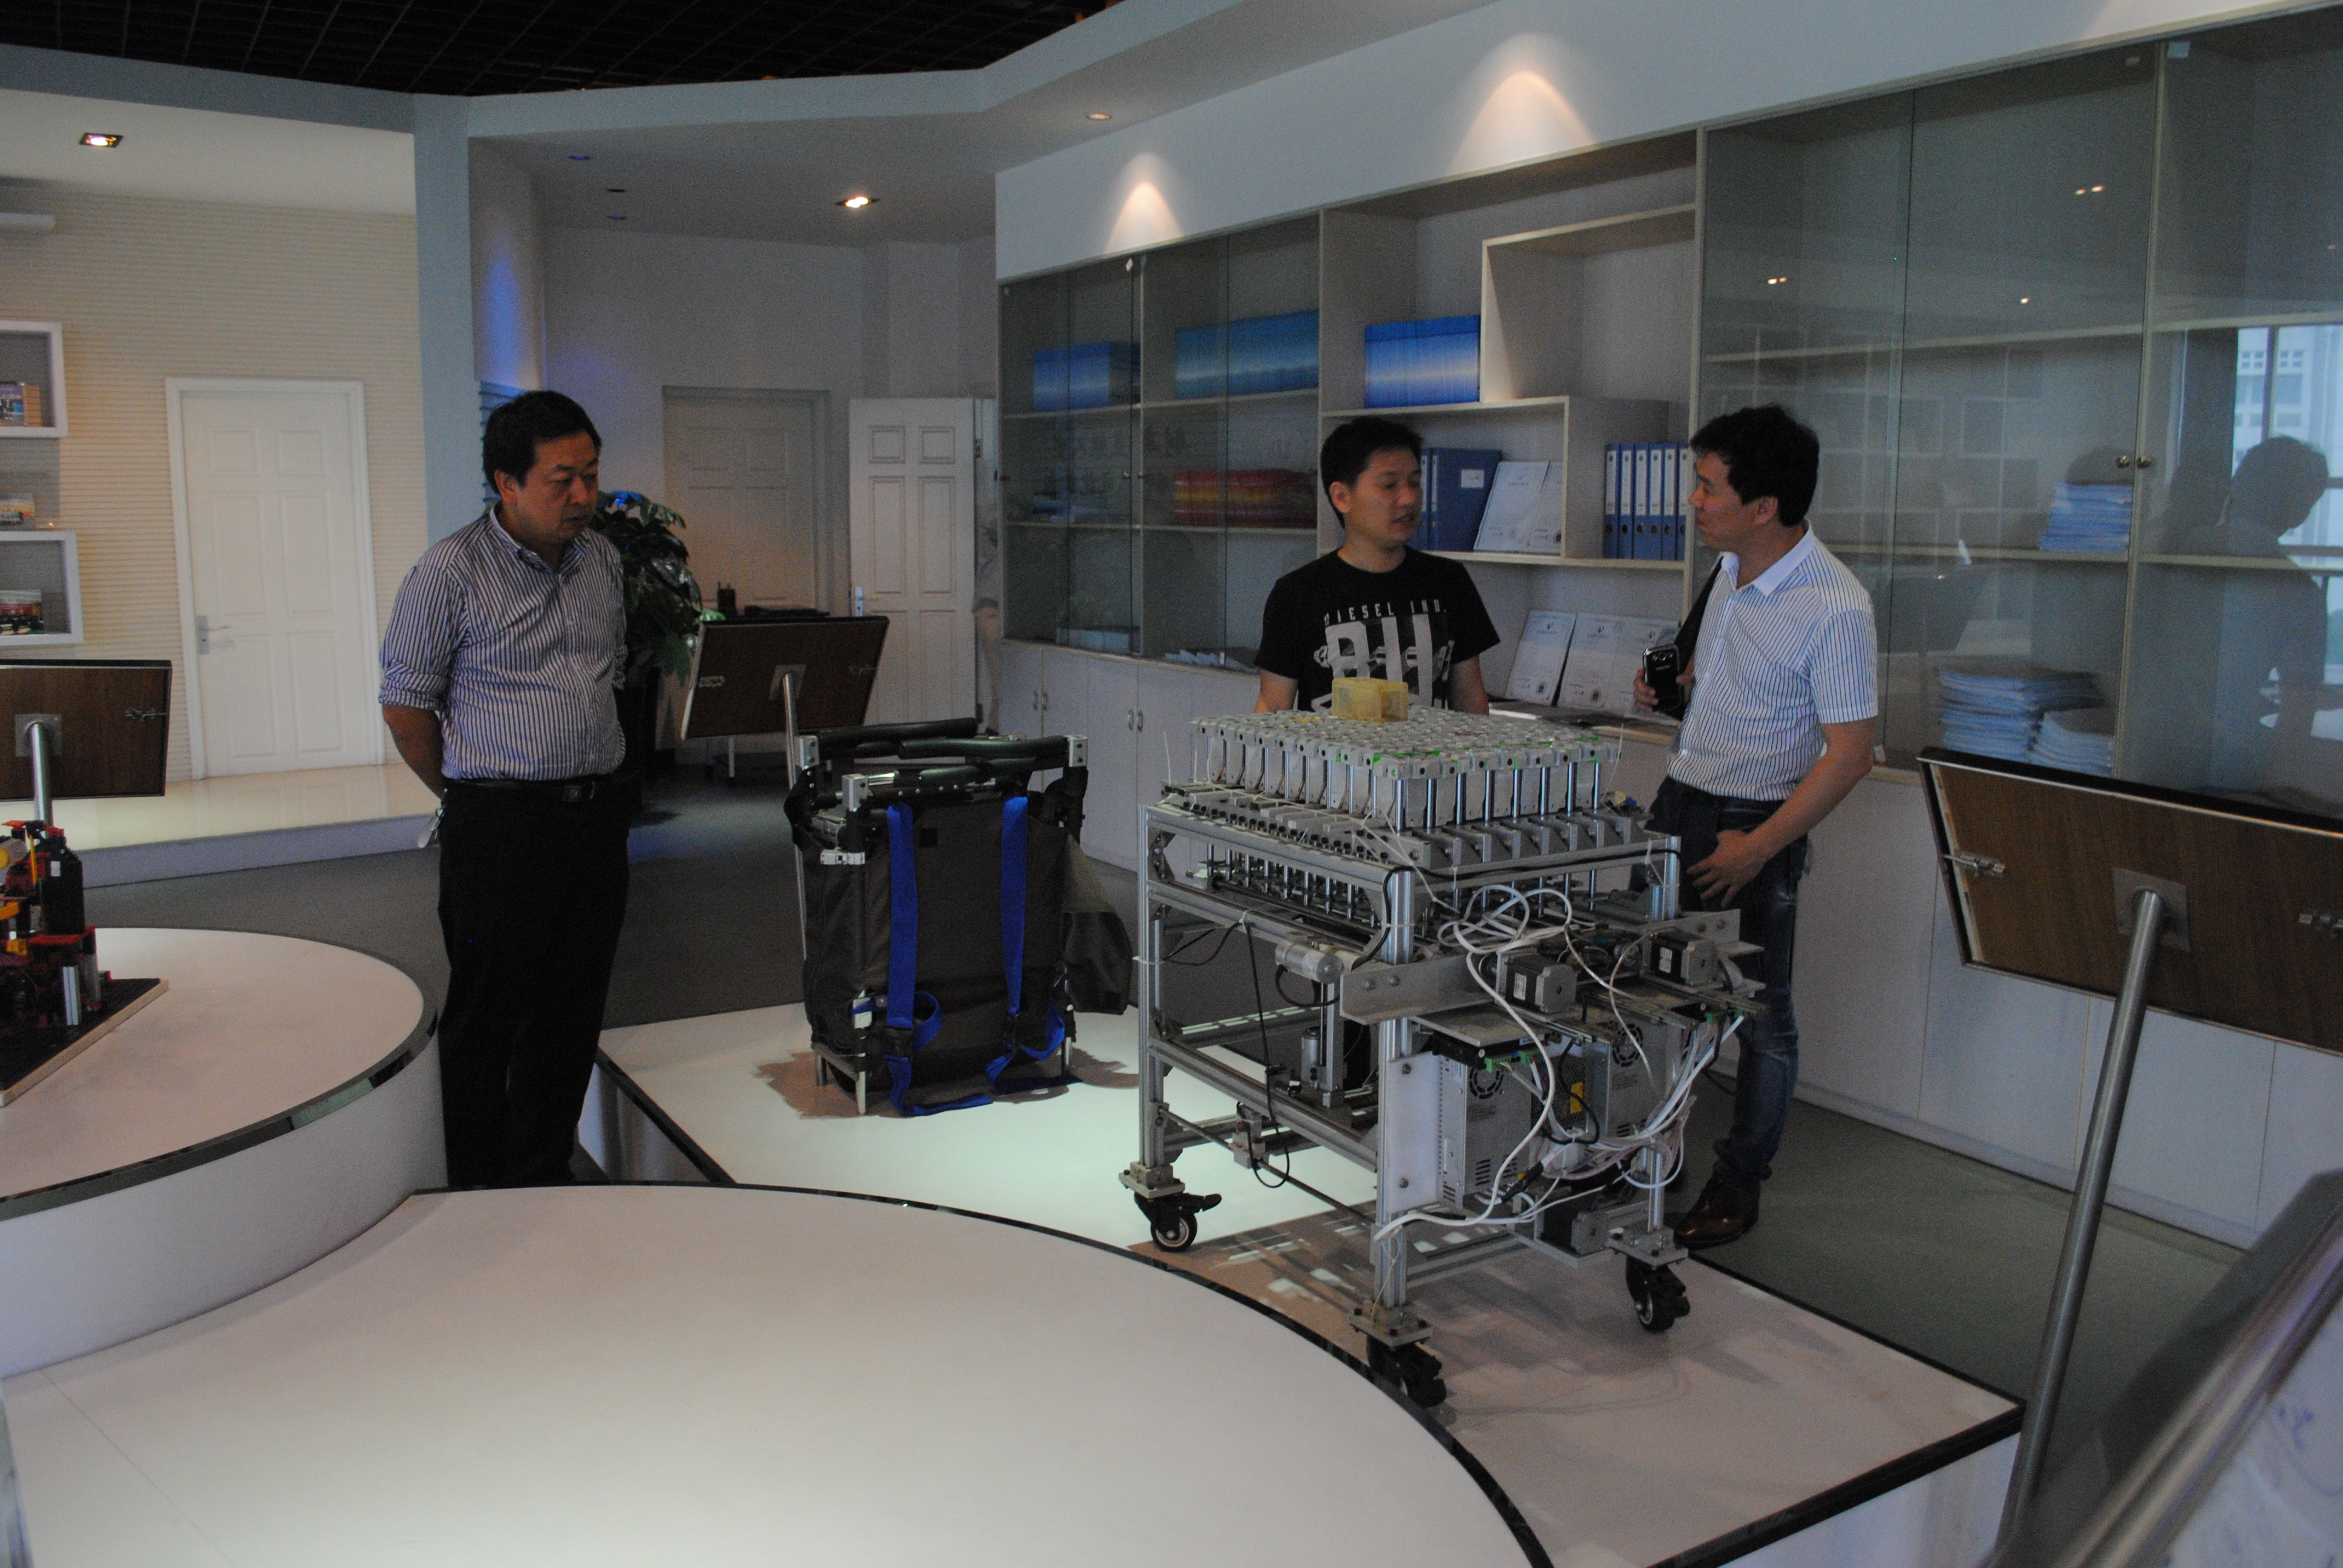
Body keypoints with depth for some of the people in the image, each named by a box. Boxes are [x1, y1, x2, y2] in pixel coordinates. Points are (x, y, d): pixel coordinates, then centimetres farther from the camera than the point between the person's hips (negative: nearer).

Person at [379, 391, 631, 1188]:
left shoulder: (602, 560, 10)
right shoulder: (450, 571, -8)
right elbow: (405, 703, -4)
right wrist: (470, 798, 3)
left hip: (598, 816, 6)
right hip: (500, 826, -6)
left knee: (572, 1016, 12)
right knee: (487, 1018, 2)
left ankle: (547, 1181, 26)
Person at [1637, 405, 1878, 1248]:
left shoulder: (1836, 607, -20)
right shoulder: (1733, 567, 5)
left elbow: (1850, 751, -18)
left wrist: (1759, 847, -18)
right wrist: (1672, 684, 3)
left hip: (1755, 824, -7)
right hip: (1678, 800, 7)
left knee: (1759, 1011, 6)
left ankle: (1740, 1179, 21)